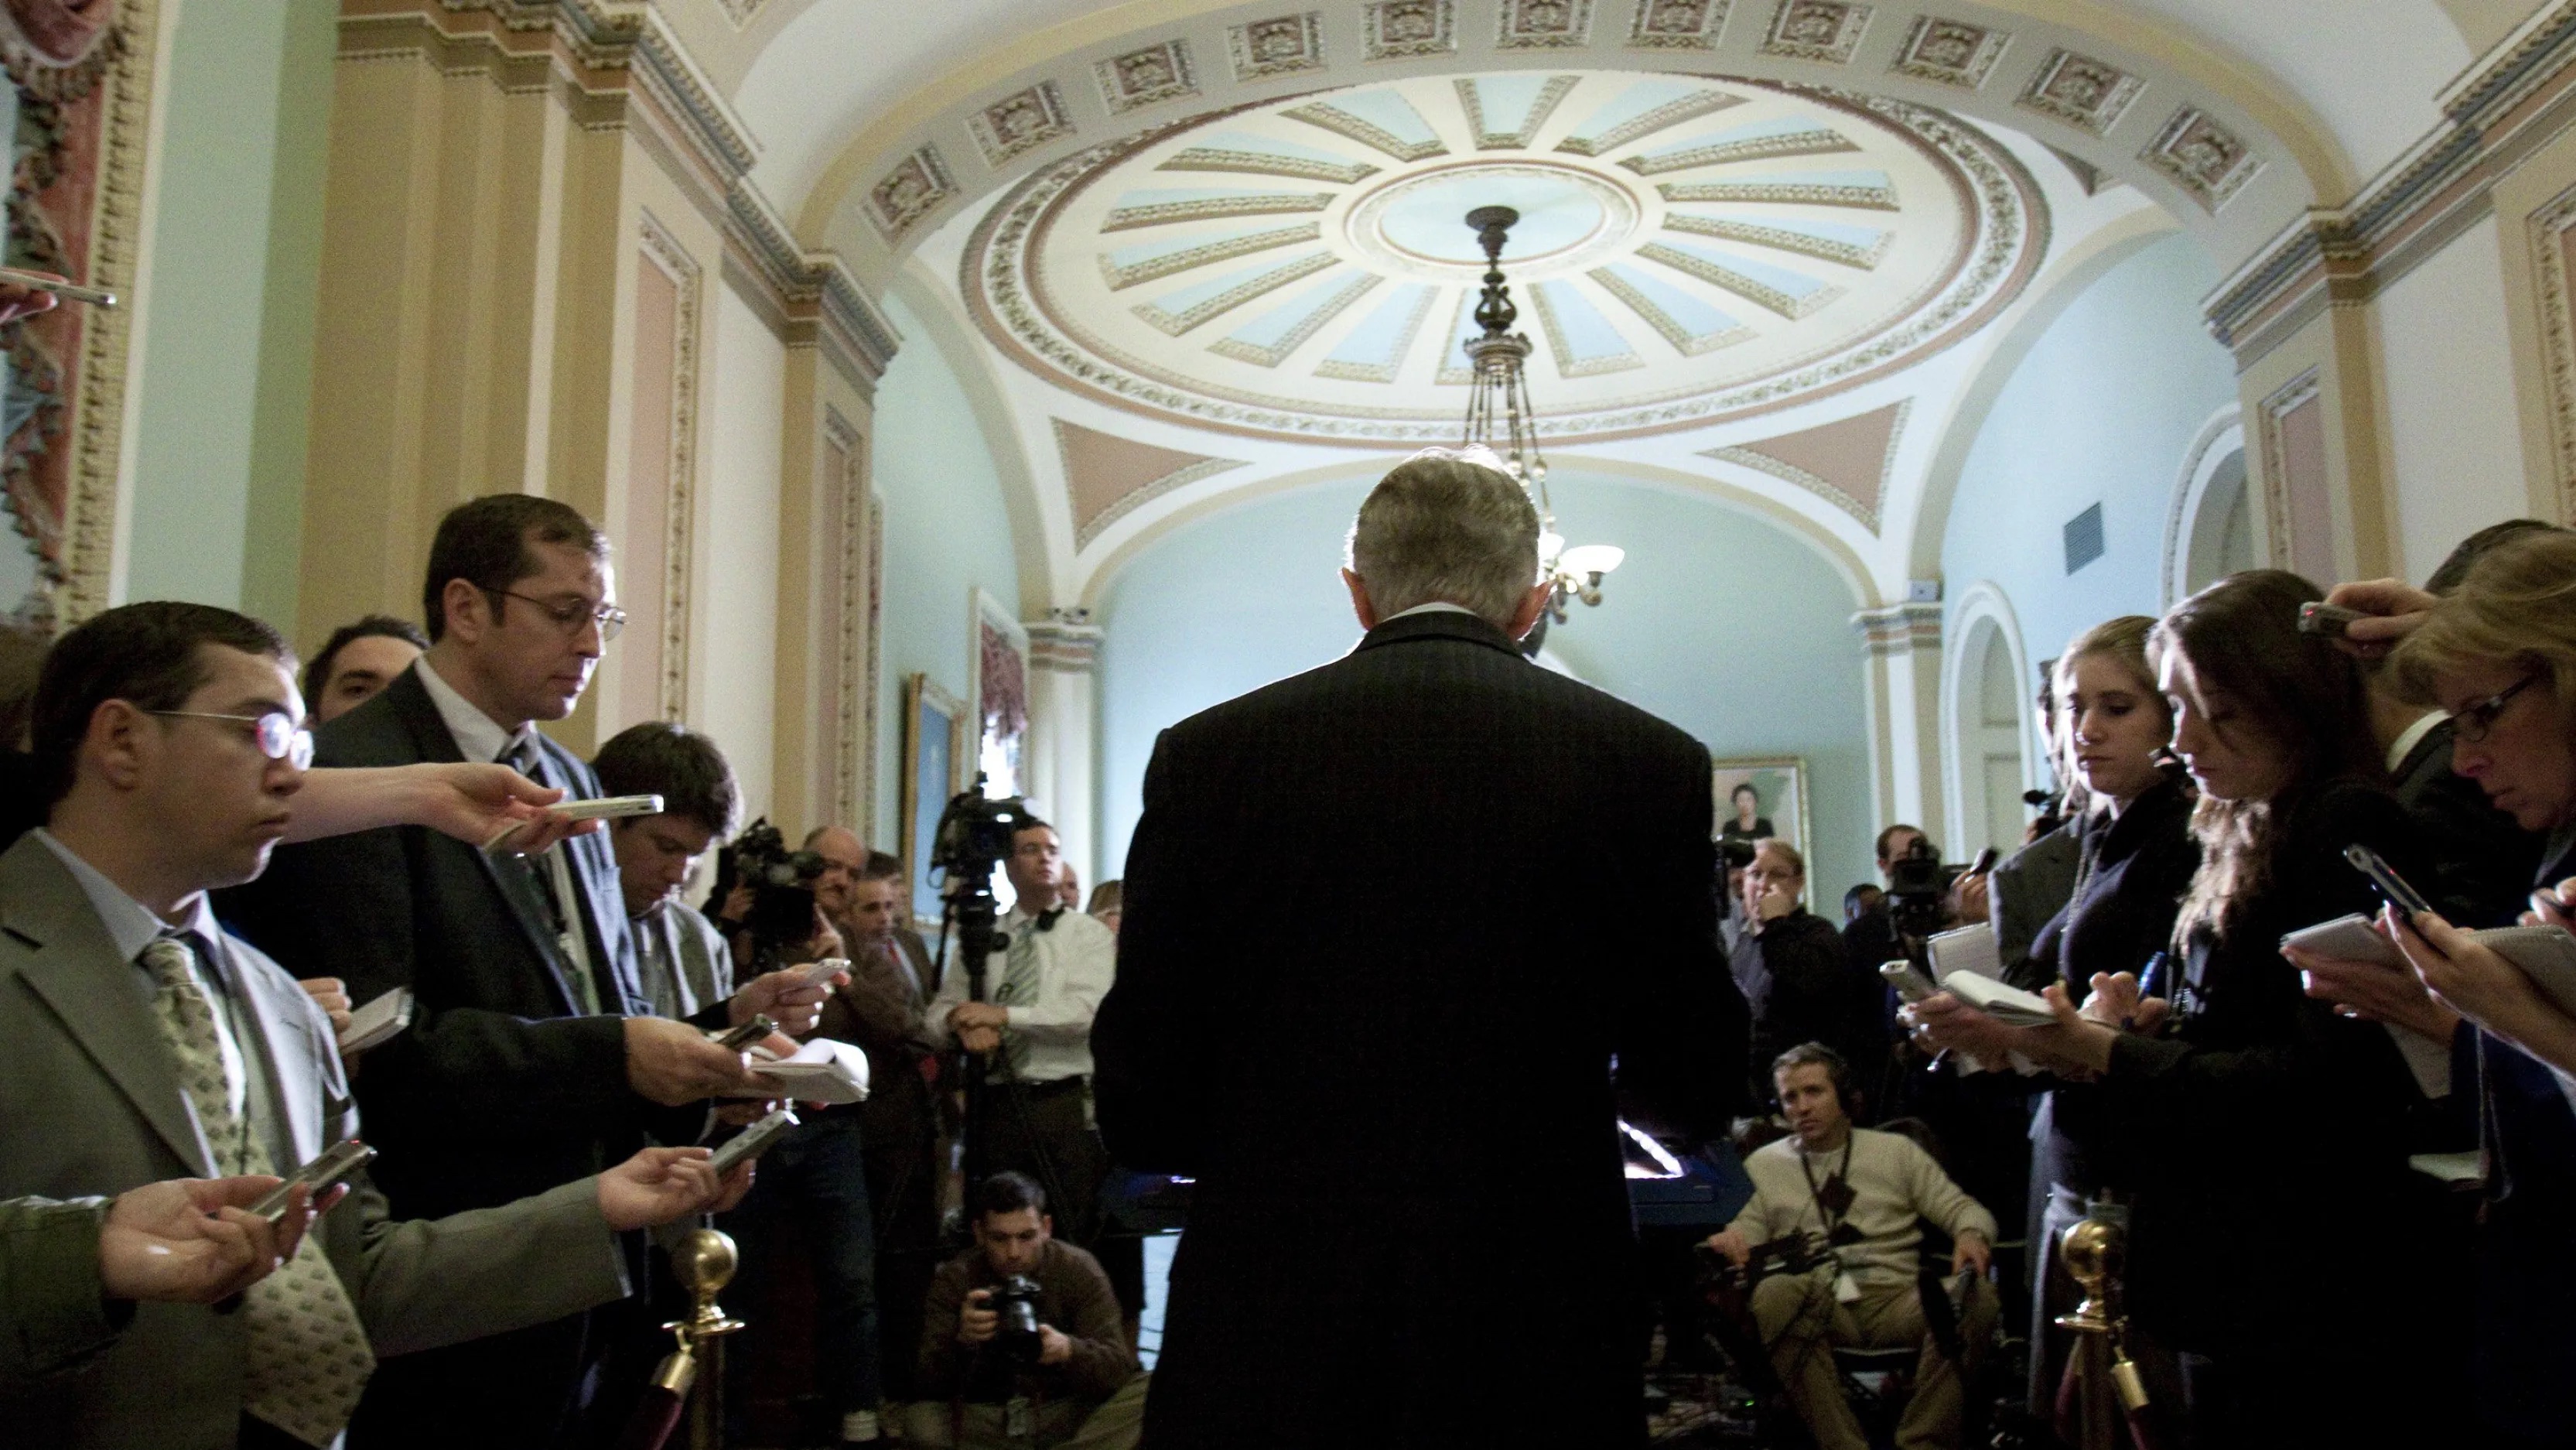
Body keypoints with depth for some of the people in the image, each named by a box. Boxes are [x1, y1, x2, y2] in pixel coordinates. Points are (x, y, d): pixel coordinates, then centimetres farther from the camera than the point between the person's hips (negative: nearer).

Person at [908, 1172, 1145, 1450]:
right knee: (920, 1422, -30)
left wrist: (1068, 1350, -37)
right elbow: (928, 1383, -14)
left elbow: (1118, 1366, -15)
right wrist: (960, 1340, -35)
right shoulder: (954, 1279, -6)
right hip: (982, 1421, 1)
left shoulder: (1079, 1270, -8)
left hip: (1067, 1415, -1)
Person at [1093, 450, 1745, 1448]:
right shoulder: (1651, 763, -6)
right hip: (1537, 1351, 1)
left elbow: (1143, 1117, -4)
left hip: (1265, 1345, 0)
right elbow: (1692, 1098, 1)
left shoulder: (1207, 757, -6)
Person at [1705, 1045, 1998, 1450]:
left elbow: (1961, 1208, 15)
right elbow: (1747, 1227, 10)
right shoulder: (1764, 1164, 16)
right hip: (1816, 1305, -1)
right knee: (1773, 1295, -36)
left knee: (1976, 1297, -29)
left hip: (1898, 1301, 1)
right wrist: (1729, 1239, -15)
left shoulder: (1896, 1150, 17)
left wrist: (1971, 1234, -9)